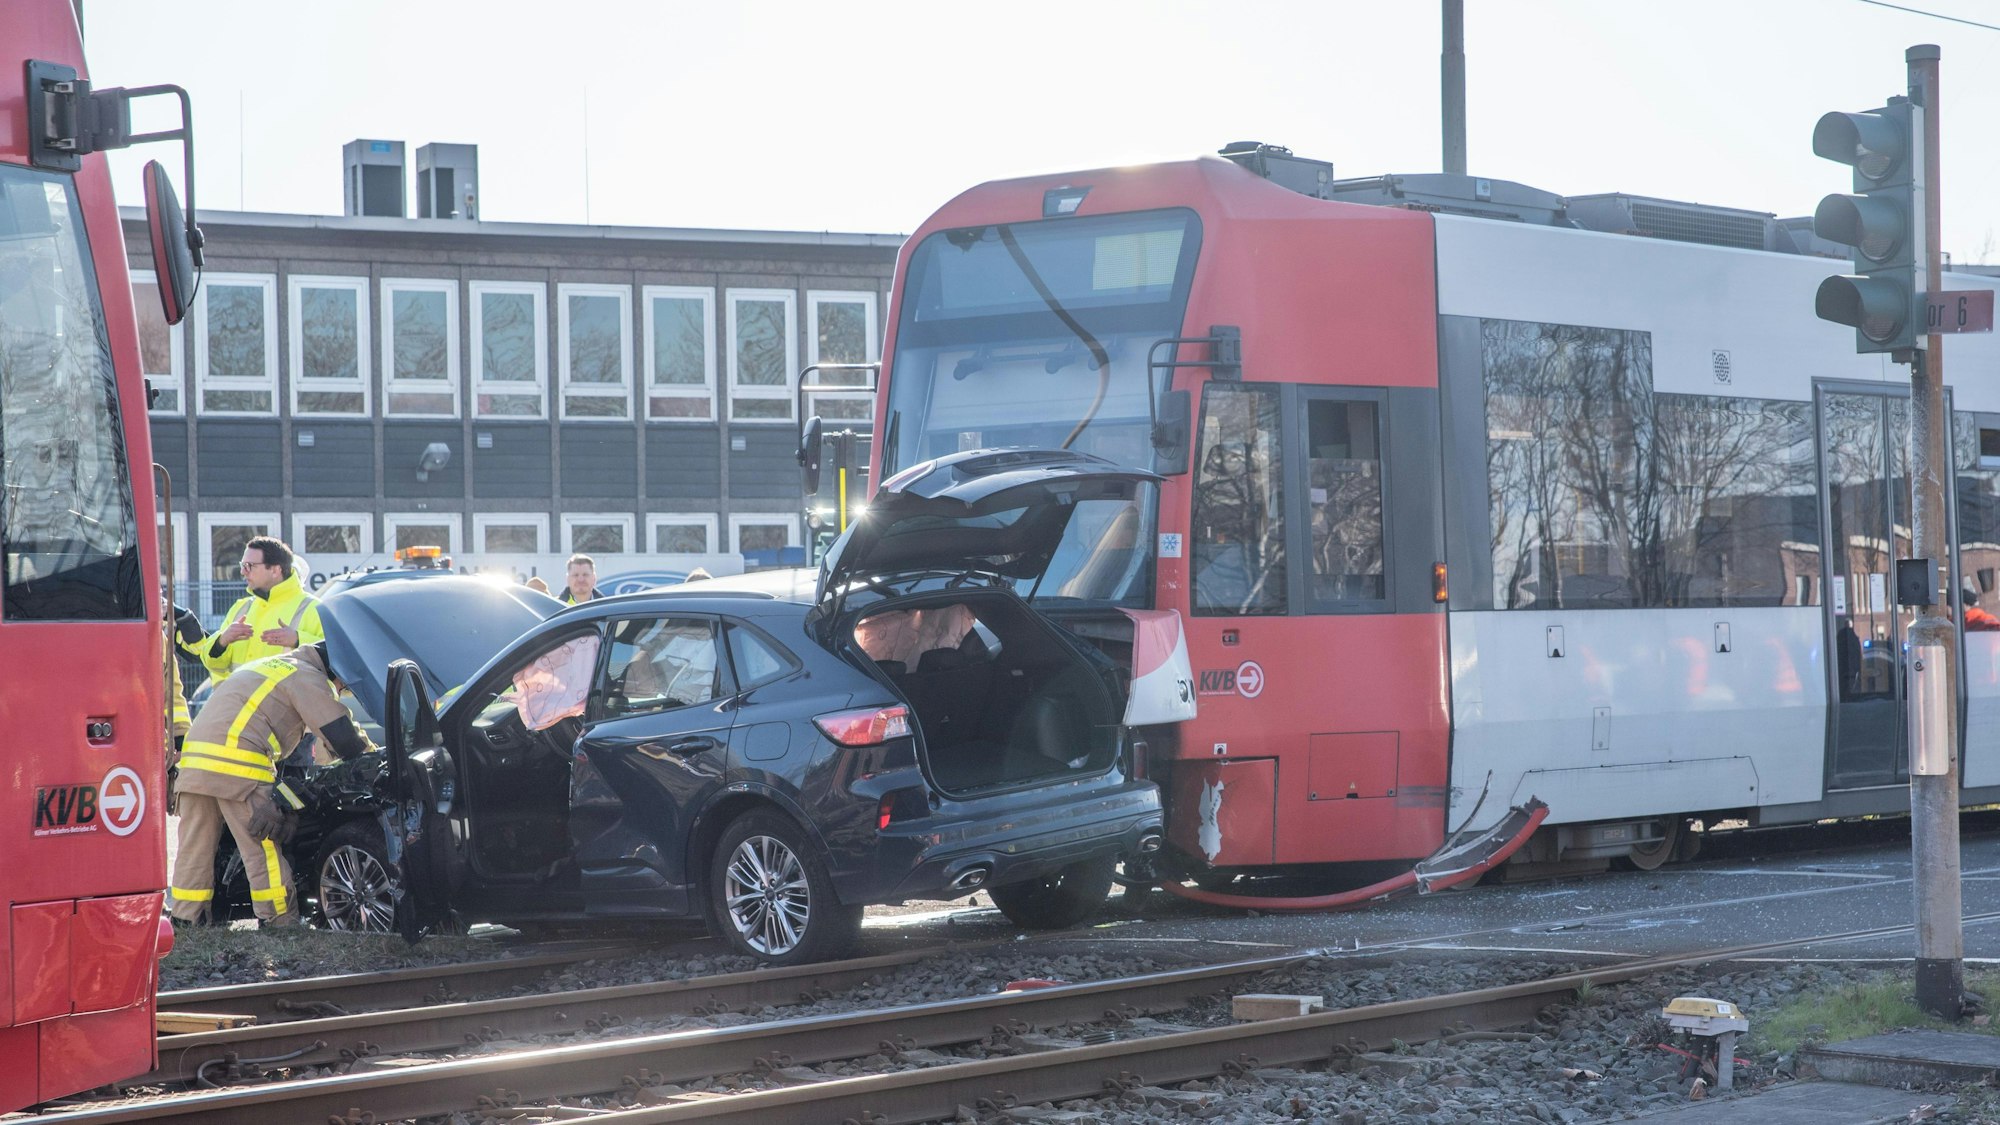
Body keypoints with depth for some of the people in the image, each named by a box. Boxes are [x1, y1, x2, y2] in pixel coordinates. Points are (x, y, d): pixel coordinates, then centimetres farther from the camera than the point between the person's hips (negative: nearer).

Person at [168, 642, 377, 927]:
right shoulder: (308, 678, 5)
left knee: (194, 851, 9)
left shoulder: (266, 666, 34)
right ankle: (281, 925, 3)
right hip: (239, 766, -8)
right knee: (265, 851, -1)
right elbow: (343, 737, 0)